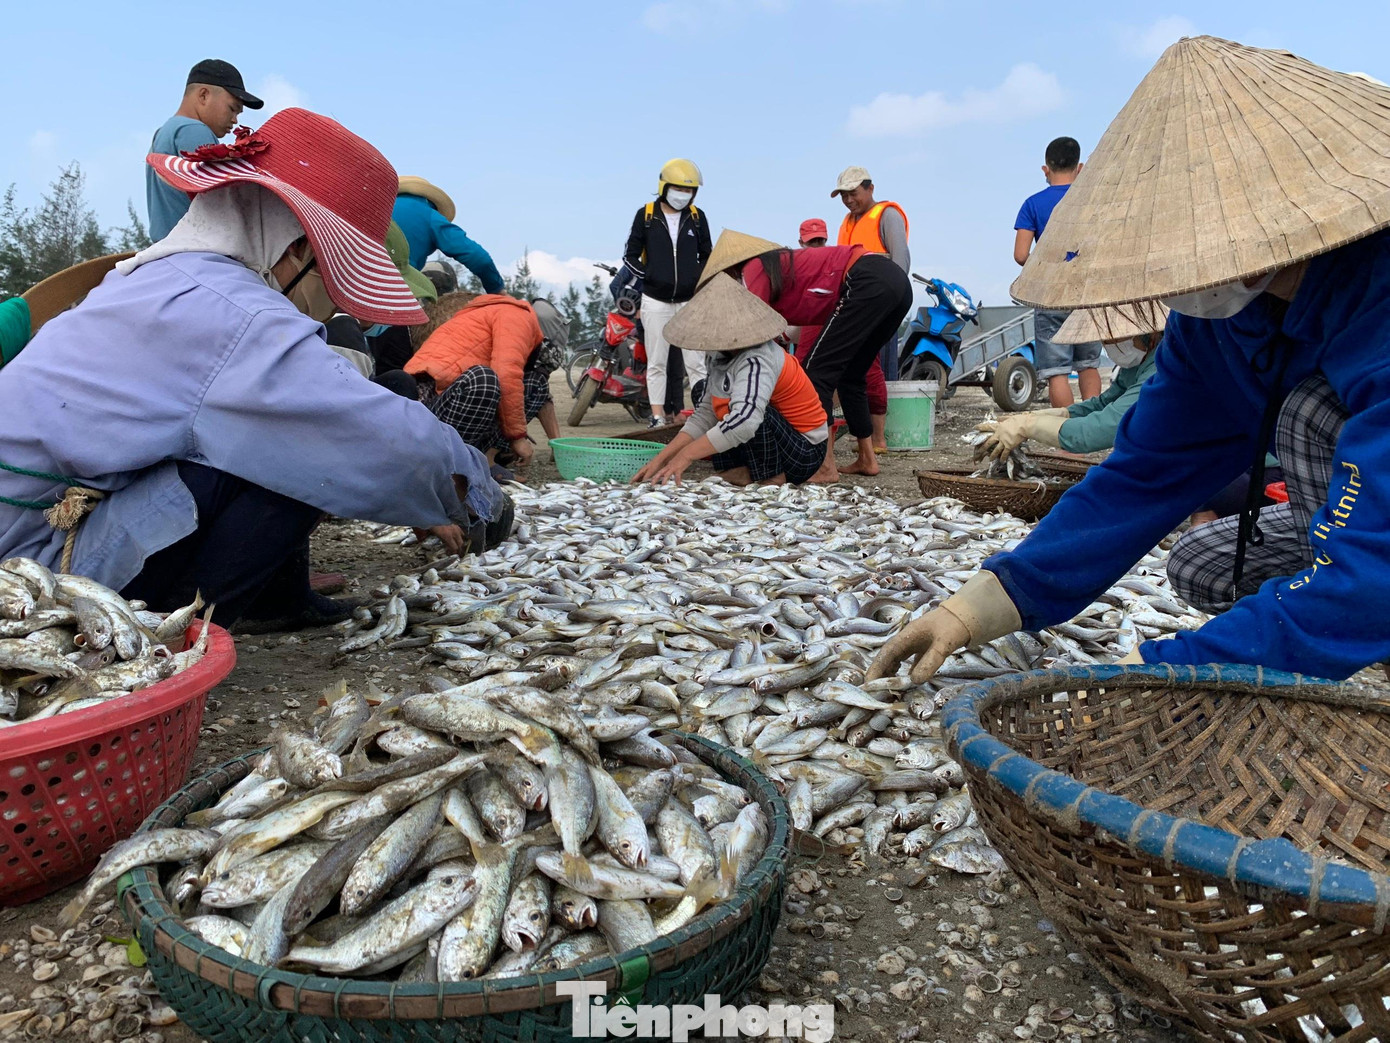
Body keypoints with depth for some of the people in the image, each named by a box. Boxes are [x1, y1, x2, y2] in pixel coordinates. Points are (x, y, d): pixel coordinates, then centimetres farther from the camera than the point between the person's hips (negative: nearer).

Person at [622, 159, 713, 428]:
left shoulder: (697, 217, 7)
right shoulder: (646, 215, 2)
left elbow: (706, 255, 17)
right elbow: (630, 255, 6)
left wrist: (698, 278, 2)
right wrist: (647, 275, -5)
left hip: (689, 301, 1)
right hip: (656, 301, -1)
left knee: (695, 362, -1)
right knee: (656, 362, 5)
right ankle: (658, 414, 10)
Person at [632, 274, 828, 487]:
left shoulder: (757, 362, -27)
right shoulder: (723, 357, 0)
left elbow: (744, 421, -43)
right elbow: (705, 414, 3)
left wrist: (686, 455, -38)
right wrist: (663, 458, -5)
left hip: (804, 453, -9)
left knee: (754, 409, -34)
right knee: (702, 394, 8)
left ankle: (772, 479, -12)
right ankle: (742, 473, -2)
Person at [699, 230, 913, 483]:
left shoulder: (755, 269, 3)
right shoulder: (780, 266, 27)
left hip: (869, 282, -10)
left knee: (817, 370, -7)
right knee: (849, 376, 18)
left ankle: (826, 467, -11)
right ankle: (867, 459, 20)